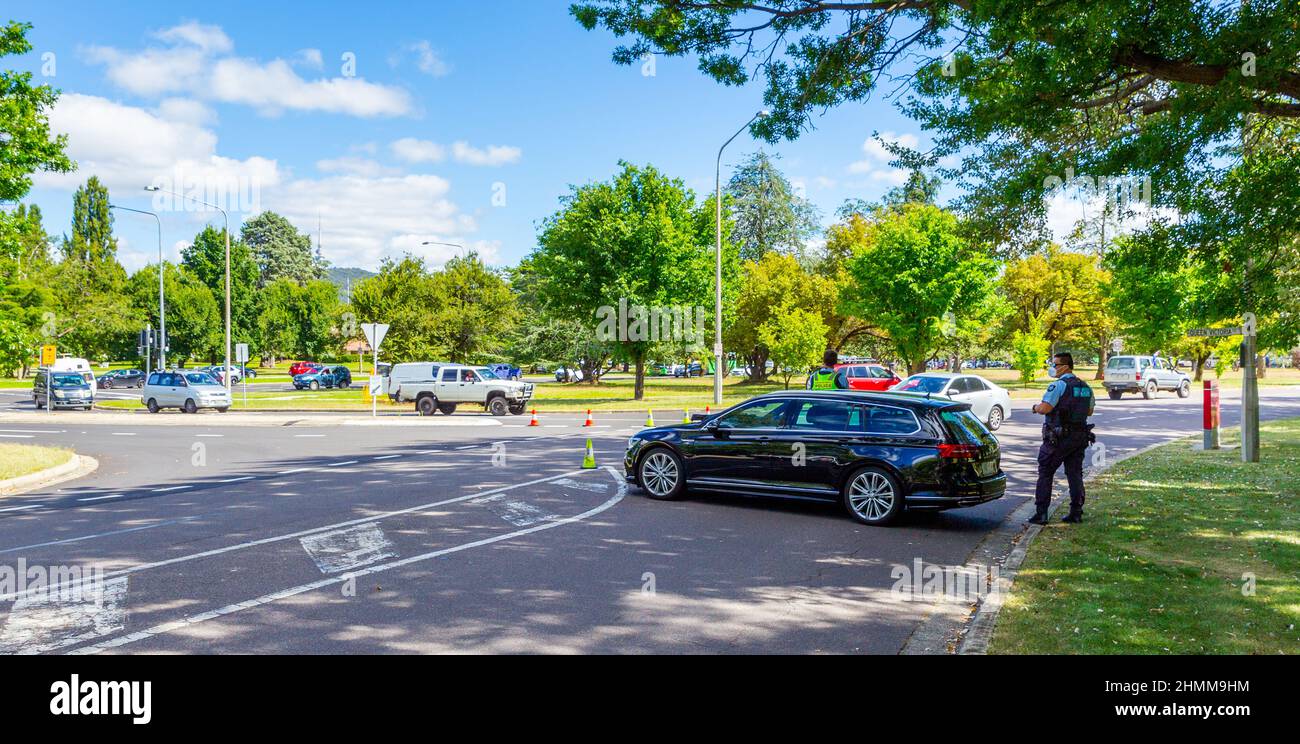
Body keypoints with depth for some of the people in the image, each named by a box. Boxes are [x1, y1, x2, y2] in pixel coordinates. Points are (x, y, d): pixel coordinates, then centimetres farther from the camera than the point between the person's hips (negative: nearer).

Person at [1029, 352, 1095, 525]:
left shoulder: (1058, 385, -16)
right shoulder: (1085, 387, 10)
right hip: (1080, 436, 7)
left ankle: (1041, 513, 1)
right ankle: (1076, 513, 13)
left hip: (1058, 438, -7)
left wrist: (1036, 407, -2)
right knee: (1075, 473, 12)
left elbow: (1045, 408, -22)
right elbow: (1089, 411, 19)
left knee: (1045, 473, 2)